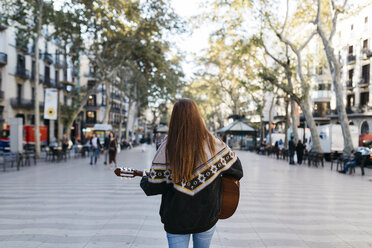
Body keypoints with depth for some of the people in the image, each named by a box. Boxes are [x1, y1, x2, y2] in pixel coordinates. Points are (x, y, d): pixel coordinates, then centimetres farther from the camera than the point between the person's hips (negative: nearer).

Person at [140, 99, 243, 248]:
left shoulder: (167, 147, -14)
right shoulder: (213, 143, -9)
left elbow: (153, 187, -10)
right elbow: (237, 171, 0)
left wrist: (144, 181, 12)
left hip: (176, 220, -2)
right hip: (207, 216, 2)